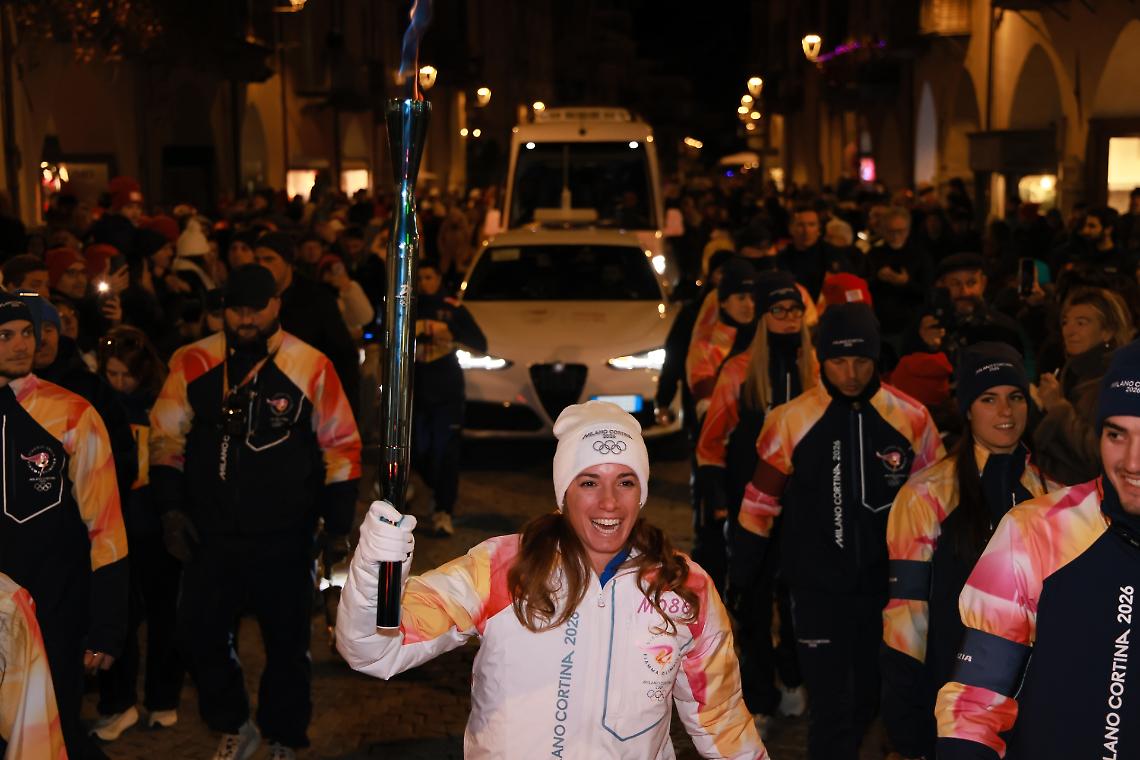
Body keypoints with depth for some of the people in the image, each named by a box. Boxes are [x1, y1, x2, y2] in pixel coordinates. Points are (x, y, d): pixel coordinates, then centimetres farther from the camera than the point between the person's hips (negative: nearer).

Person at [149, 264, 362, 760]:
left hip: (285, 538, -2)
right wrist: (170, 506, 1)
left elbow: (341, 449, -2)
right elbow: (167, 438, 8)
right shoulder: (193, 363, -2)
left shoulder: (310, 367, -8)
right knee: (200, 632, 8)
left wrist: (337, 525, -1)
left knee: (286, 643, 10)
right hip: (210, 534, 2)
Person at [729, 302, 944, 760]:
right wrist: (740, 573, 4)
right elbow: (762, 499, 0)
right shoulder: (791, 421, -8)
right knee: (832, 705, -2)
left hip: (886, 585, 2)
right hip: (818, 589, -2)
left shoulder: (911, 419, -5)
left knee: (869, 697, 17)